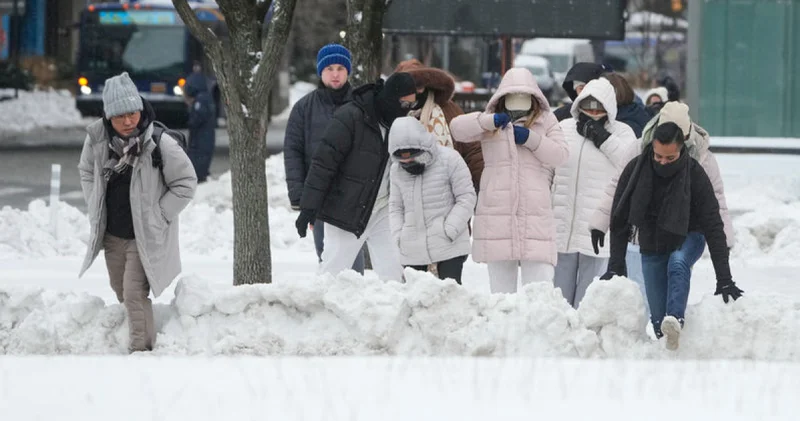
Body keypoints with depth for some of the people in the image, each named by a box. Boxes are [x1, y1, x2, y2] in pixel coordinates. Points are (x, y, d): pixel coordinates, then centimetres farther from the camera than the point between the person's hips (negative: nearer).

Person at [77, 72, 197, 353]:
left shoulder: (160, 144, -22)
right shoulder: (97, 139, -8)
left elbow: (185, 184, -9)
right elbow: (87, 172, 13)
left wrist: (158, 217, -10)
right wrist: (96, 210, 5)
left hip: (145, 236, -5)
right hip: (111, 234, 5)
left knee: (135, 293, -13)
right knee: (121, 292, 16)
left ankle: (142, 348, -3)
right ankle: (142, 339, 36)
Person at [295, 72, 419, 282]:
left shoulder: (397, 122, 6)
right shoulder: (350, 117, -17)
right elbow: (323, 161, -19)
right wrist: (309, 207, -22)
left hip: (383, 211, 6)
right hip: (346, 211, -6)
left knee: (393, 272, -1)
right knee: (333, 271, -1)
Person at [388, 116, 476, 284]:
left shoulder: (449, 159, -8)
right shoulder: (397, 170, 8)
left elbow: (467, 197, -6)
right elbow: (395, 206, 17)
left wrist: (450, 230, -14)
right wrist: (398, 236, 2)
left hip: (449, 245, -5)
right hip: (412, 249, 5)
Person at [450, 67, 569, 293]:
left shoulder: (546, 121, 11)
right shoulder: (489, 123, 12)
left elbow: (561, 154, -1)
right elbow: (457, 128, -3)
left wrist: (531, 139, -12)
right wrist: (491, 121, -16)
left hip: (535, 213, -2)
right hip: (497, 213, 2)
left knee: (539, 279, -10)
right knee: (501, 282, 8)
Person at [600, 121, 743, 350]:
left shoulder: (694, 174, -22)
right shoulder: (636, 169, -17)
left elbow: (713, 227, -21)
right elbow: (619, 220, -7)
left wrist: (724, 279, -26)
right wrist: (616, 267, -12)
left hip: (688, 238, -3)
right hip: (652, 244, 3)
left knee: (677, 264, -37)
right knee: (658, 317, -3)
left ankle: (675, 321, -53)